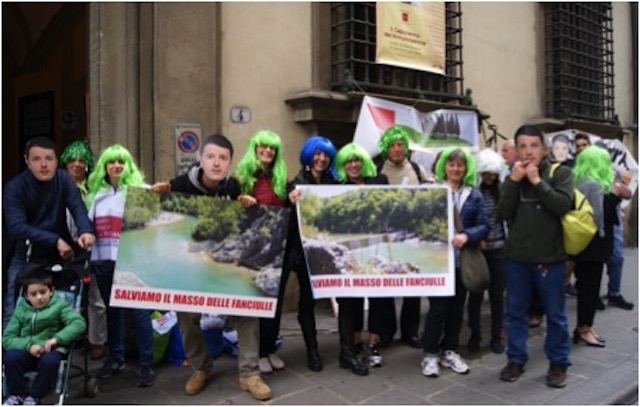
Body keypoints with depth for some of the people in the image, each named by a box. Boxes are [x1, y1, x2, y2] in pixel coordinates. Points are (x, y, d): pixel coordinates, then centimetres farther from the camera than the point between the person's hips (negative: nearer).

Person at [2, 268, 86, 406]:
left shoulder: (59, 305, -1)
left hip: (50, 350, -3)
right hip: (28, 351, 3)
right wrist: (29, 345, -18)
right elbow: (7, 338, 1)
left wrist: (57, 339, -27)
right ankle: (16, 395, -4)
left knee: (50, 361, -35)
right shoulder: (21, 310, 7)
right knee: (11, 357, -28)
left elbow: (79, 323, -14)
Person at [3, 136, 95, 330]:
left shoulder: (63, 179, -4)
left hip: (59, 257, 3)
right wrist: (56, 240, -32)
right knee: (14, 316, -2)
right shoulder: (14, 188, -13)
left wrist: (86, 230, -40)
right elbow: (17, 228, -23)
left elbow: (77, 207, -19)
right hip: (26, 259, -2)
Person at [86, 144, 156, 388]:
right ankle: (115, 359, 28)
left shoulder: (138, 189, 2)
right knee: (112, 310, 14)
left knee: (138, 310, -4)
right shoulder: (96, 193, 14)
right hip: (103, 261, 5)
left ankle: (146, 364, 4)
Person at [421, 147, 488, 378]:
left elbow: (484, 226, 0)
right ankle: (430, 354, 11)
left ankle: (449, 351, 25)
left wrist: (466, 236, -18)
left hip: (463, 259, 4)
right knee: (438, 307, -3)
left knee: (457, 307, 11)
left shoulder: (474, 195, 7)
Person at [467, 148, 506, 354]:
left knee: (497, 293, 9)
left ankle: (496, 336, 23)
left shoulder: (502, 189, 3)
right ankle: (474, 335, 23)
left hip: (499, 248, 2)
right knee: (476, 294, 7)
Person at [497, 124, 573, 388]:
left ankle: (558, 363, 25)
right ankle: (516, 359, 25)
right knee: (515, 312, 11)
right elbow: (503, 213, -6)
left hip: (550, 258, -3)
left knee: (555, 314, 9)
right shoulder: (512, 177, 6)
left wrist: (536, 181, -17)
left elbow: (563, 205, -18)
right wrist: (514, 180, -13)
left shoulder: (560, 173, -2)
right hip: (516, 257, 3)